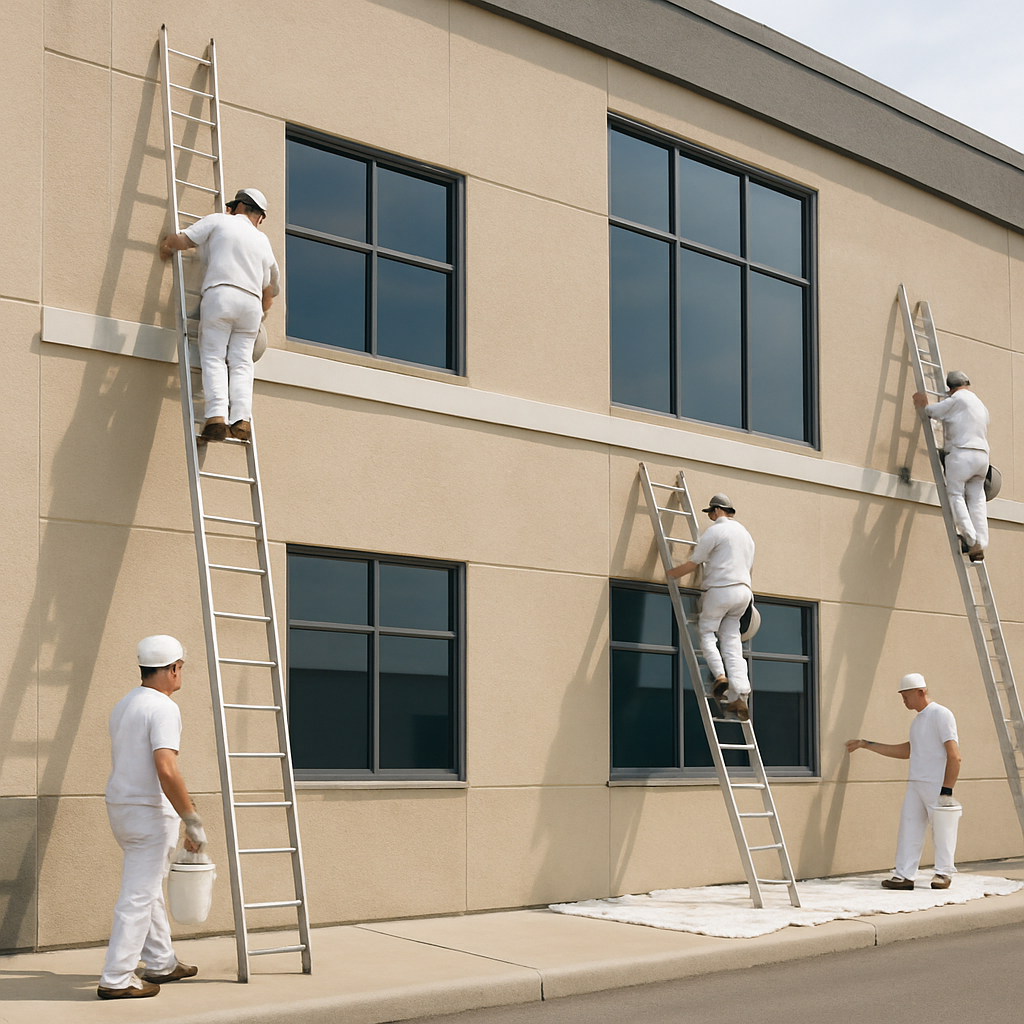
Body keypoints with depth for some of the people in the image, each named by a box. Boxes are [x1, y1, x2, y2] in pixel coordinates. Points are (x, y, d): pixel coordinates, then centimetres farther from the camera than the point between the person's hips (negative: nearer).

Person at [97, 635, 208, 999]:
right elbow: (166, 770, -28)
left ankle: (161, 963, 30)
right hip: (150, 811, -10)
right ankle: (116, 980, -3)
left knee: (150, 888, 20)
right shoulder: (163, 708, -17)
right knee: (138, 896, -5)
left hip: (120, 805, 10)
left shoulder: (123, 704, 13)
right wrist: (193, 821, -23)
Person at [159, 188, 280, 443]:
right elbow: (268, 288, 30)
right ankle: (242, 419, -14)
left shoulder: (218, 221, 12)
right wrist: (261, 312, 48)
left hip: (220, 294, -4)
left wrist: (165, 247, 26)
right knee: (241, 362, 3)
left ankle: (217, 416, -21)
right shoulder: (262, 241, 27)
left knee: (214, 357, -5)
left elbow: (179, 240, 4)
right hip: (252, 301, 4)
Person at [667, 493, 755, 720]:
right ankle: (739, 697, -6)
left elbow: (692, 564, -3)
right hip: (743, 591, 7)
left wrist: (671, 573, 12)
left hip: (720, 590, -7)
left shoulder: (714, 531, -5)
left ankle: (720, 676, -16)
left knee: (706, 632, 7)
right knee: (732, 641, 4)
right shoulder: (745, 534, 21)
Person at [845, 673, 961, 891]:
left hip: (937, 786, -8)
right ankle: (904, 875, 4)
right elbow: (907, 751, 27)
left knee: (941, 830, 0)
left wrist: (946, 791, -19)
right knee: (908, 828, 3)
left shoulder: (941, 715, -9)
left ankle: (944, 873, 12)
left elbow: (954, 757, -14)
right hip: (915, 783, 8)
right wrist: (866, 744, 26)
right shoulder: (917, 720, 18)